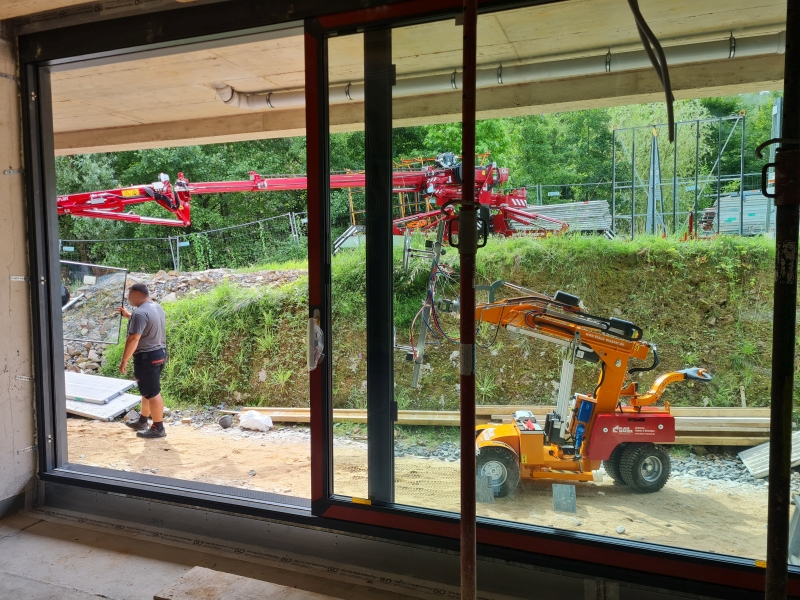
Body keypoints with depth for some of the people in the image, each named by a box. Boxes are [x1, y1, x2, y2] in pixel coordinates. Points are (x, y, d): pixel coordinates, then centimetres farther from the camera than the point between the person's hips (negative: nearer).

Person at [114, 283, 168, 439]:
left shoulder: (140, 312, -21)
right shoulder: (156, 307, 10)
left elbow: (133, 340, -23)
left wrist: (124, 361, -16)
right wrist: (128, 315, 26)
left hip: (147, 357, -10)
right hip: (159, 353, 10)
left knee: (152, 393, -1)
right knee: (148, 390, 22)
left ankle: (158, 428, 7)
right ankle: (142, 421, 36)